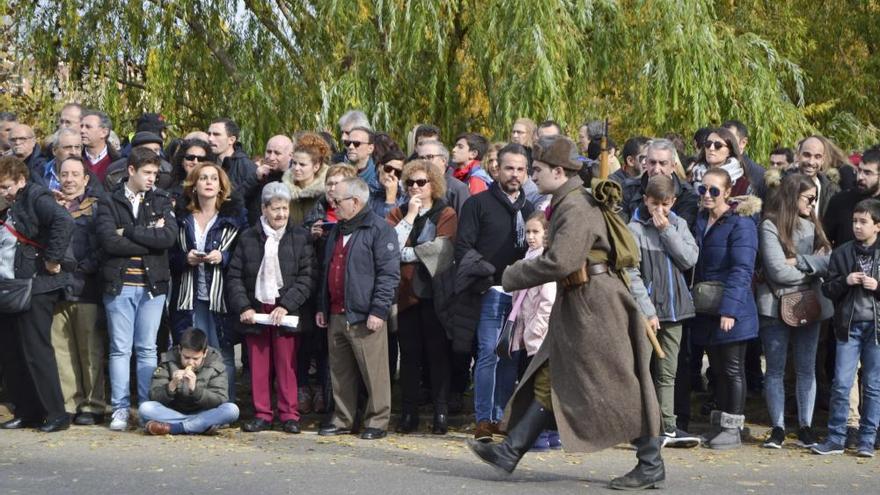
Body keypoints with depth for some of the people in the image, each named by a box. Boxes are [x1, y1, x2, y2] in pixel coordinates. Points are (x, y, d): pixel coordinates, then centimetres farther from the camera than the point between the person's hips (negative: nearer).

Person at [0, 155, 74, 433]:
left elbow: (64, 223, -26)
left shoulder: (36, 199, -10)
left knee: (35, 352, -6)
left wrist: (52, 261, -22)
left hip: (35, 290, -8)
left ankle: (56, 414, 1)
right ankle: (26, 412, 18)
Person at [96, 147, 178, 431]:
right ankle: (120, 408, 5)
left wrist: (129, 231, -10)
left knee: (147, 349, 4)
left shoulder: (161, 202, 9)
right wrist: (151, 240, -10)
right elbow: (110, 241, -12)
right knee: (120, 349, 1)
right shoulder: (109, 203, 4)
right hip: (119, 284, -1)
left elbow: (170, 236, -8)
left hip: (153, 284, 1)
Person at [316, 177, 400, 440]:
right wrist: (322, 307, 21)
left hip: (364, 317, -8)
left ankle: (377, 421, 3)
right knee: (340, 372, 12)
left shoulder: (379, 229, -8)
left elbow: (389, 273, -13)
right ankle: (342, 419, 21)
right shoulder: (337, 231, 20)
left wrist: (378, 310, -18)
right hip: (335, 316, 8)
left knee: (374, 372, -5)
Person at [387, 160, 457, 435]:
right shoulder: (398, 214, 14)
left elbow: (441, 247, -13)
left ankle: (441, 413, 2)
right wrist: (409, 217, -6)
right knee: (409, 355, 4)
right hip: (406, 293, 3)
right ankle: (408, 414, 8)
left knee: (437, 353, -2)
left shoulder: (446, 215, 4)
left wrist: (406, 253, -6)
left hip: (434, 292, -3)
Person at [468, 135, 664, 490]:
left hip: (595, 306, -10)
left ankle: (651, 466, 4)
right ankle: (510, 451, 12)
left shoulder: (575, 207, -17)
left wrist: (514, 277, -14)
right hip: (576, 305, 10)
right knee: (548, 381, 10)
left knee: (618, 387, -4)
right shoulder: (567, 204, 14)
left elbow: (560, 262, -26)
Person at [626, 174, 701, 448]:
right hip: (645, 311, -5)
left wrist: (667, 230, -8)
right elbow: (632, 275, -11)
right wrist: (647, 310, -16)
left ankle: (667, 427, 17)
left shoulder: (678, 225, 9)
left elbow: (690, 259, -3)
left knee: (667, 373, 11)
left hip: (673, 308, 5)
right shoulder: (635, 229, -7)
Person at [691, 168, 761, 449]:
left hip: (732, 312, -7)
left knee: (733, 370, 1)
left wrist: (729, 309, -24)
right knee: (717, 369, 13)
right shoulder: (701, 221, 12)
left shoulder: (741, 223, -11)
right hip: (706, 310, 7)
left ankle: (733, 428, 8)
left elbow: (742, 270, -17)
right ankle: (718, 425, 21)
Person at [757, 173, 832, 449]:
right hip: (777, 306, -4)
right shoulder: (770, 227, -7)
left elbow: (829, 261, -4)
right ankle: (777, 428, 7)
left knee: (806, 368, 6)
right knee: (775, 369, 2)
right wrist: (812, 266, -2)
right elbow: (778, 271, -14)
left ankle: (805, 427, 12)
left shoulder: (812, 227, 9)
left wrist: (798, 261, -15)